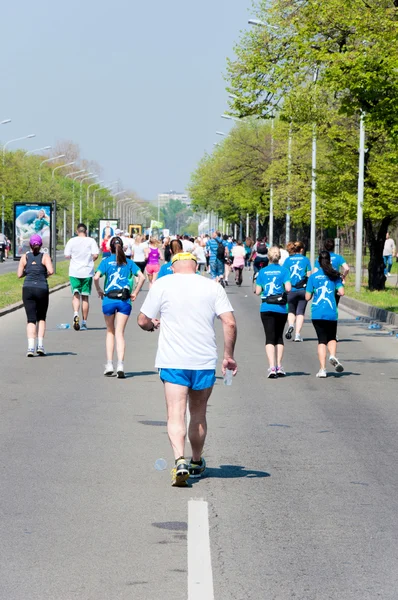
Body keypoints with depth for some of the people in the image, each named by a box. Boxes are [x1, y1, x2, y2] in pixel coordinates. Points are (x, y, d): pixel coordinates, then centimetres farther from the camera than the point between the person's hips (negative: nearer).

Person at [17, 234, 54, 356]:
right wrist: (45, 275, 8)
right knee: (41, 318, 16)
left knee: (31, 319, -2)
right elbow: (51, 271, -13)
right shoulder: (45, 256, 1)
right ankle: (40, 345, 5)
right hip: (42, 289, -1)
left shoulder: (25, 257, 5)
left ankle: (31, 346, -18)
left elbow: (19, 274, 4)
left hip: (28, 289, 1)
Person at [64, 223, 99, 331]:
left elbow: (67, 256, -3)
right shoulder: (91, 241, -1)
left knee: (76, 295, 1)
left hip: (74, 272, 0)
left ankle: (76, 314, -28)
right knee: (85, 297, 8)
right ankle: (84, 322, 10)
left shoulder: (71, 241, 0)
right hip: (87, 272, 1)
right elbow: (95, 255, -9)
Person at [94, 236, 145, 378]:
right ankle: (120, 365, -13)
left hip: (109, 300, 0)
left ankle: (109, 365, 13)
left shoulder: (106, 261, 2)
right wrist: (135, 293, 5)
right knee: (120, 333, 2)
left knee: (110, 332, 17)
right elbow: (142, 277, -2)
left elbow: (96, 277, -13)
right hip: (124, 301, 1)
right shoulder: (128, 262, 7)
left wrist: (99, 291, 2)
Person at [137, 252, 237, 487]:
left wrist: (153, 325, 26)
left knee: (176, 414, -5)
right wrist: (229, 356, 5)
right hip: (205, 362, 2)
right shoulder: (213, 287, 2)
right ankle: (197, 463, 31)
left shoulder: (162, 285, -1)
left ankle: (180, 460, -26)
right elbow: (230, 323, -5)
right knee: (199, 414, 17)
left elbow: (143, 321, 2)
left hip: (173, 362, -2)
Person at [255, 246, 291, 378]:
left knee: (270, 338, -2)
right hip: (281, 308, 0)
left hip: (266, 308, 0)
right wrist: (283, 289, 8)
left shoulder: (262, 272, 1)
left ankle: (272, 367, -16)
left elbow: (258, 291, 0)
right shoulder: (283, 270, -3)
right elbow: (288, 288, -14)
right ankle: (279, 366, 15)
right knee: (279, 337, 15)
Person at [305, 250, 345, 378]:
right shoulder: (335, 276, 0)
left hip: (317, 313, 0)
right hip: (331, 313, 0)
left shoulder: (313, 276, 0)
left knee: (322, 340, 6)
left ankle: (322, 369, -1)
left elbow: (307, 297, 0)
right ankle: (332, 356, -13)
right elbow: (341, 292, -7)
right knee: (332, 338, 17)